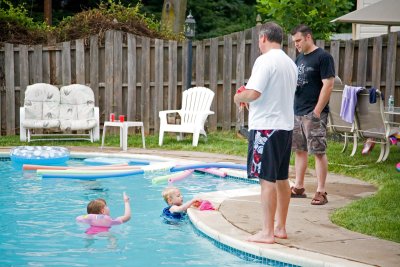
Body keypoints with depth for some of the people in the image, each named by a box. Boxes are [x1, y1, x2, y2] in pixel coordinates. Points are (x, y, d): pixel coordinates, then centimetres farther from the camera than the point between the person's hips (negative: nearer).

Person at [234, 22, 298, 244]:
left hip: (266, 126, -9)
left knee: (267, 180, -5)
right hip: (285, 125, 9)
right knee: (281, 179, 14)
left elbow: (254, 93, -22)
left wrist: (239, 97, -1)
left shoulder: (265, 60, -13)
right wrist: (249, 99, 22)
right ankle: (280, 227, 22)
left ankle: (267, 232, -2)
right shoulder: (290, 63, 15)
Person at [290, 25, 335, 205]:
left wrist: (317, 111, -17)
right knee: (299, 150, 12)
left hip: (314, 113, -8)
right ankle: (299, 187, 20)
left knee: (319, 152, -5)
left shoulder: (323, 57, -8)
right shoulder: (299, 58, 15)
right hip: (297, 112, 8)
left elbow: (328, 85, -14)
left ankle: (321, 192, -1)